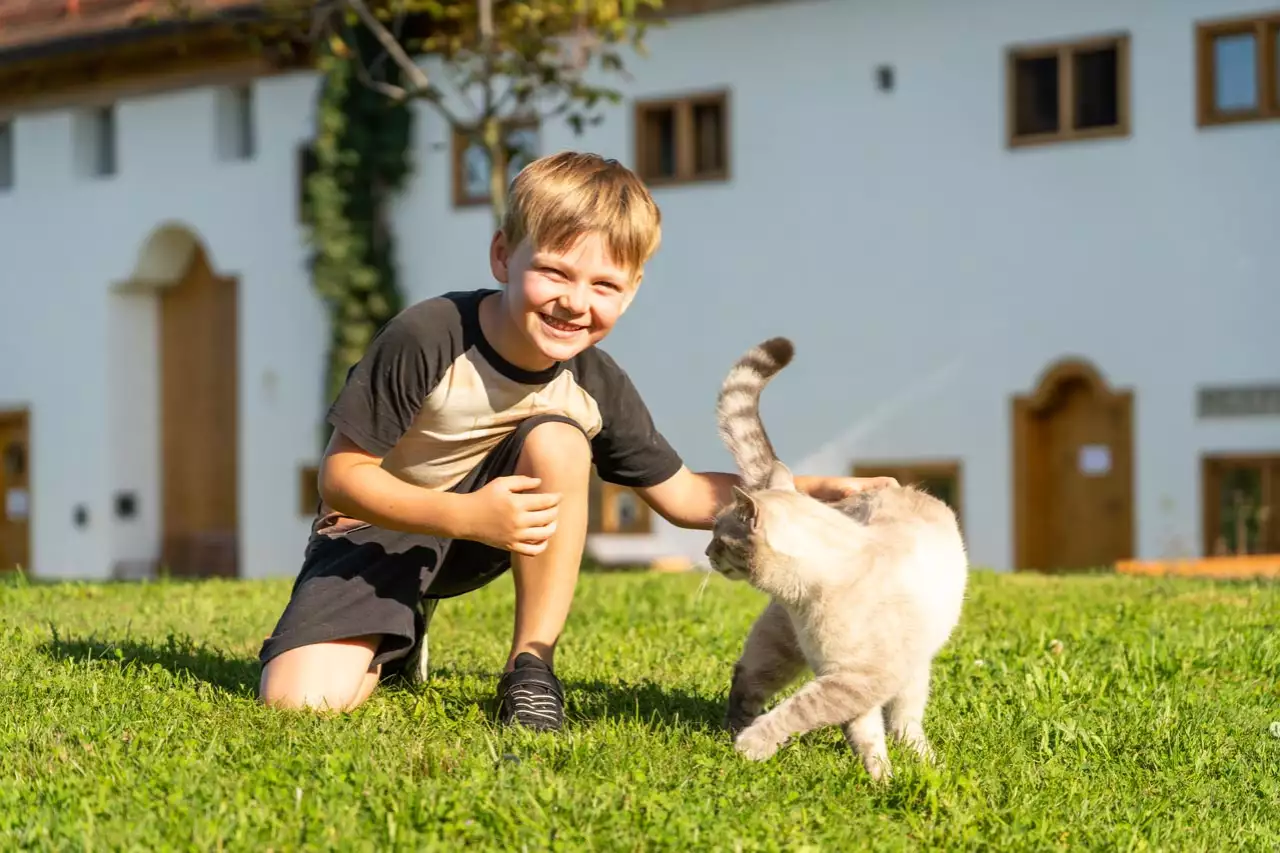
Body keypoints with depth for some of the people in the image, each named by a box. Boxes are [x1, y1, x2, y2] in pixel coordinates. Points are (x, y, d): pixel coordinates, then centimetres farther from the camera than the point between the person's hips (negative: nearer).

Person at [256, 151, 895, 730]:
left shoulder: (595, 386, -13)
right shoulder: (425, 340, -28)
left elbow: (682, 496, -1)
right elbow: (340, 475, -23)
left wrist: (816, 490, -13)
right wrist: (465, 514, -36)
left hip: (476, 538, 3)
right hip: (377, 527, -3)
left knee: (557, 441, -27)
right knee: (299, 699, -26)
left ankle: (531, 665, -13)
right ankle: (398, 638, 12)